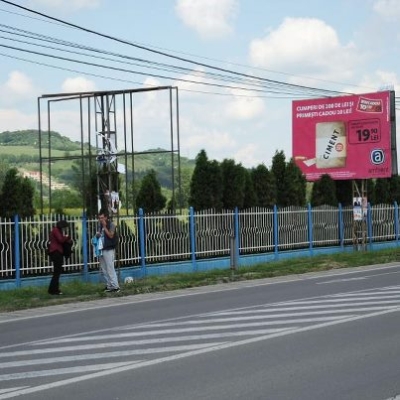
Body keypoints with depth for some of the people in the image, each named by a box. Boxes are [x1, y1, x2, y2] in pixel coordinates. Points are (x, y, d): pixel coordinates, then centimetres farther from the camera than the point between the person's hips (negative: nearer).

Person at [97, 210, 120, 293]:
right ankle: (109, 285, 15)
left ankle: (115, 286, -7)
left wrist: (105, 226, -17)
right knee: (103, 270, 8)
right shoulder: (100, 225, 15)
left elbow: (111, 235, -16)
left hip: (109, 250, -8)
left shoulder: (111, 225, -5)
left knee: (110, 269, -10)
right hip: (101, 250, 8)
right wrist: (97, 235, 3)